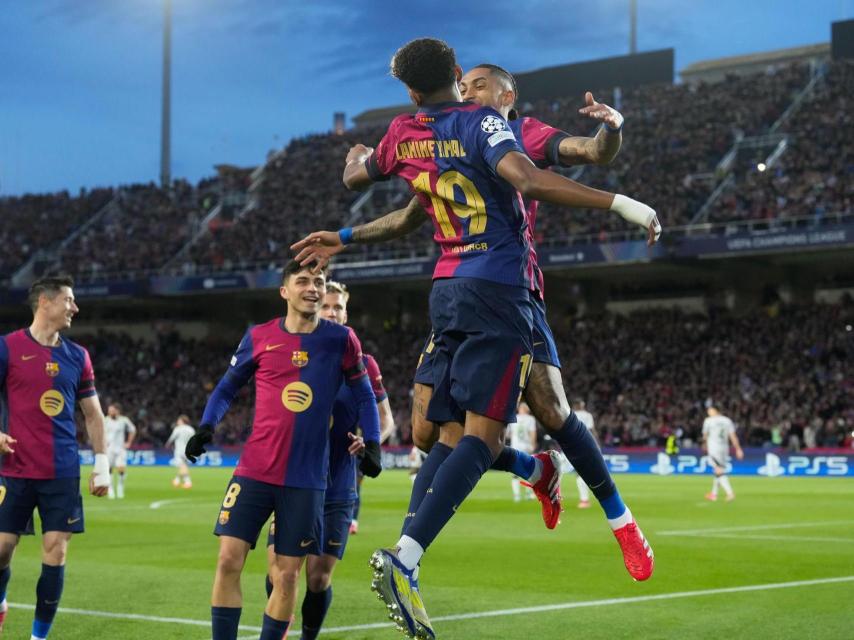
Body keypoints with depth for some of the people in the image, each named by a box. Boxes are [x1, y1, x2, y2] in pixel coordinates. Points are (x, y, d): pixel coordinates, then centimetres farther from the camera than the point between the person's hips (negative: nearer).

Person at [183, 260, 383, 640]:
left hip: (306, 478, 0)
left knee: (287, 575, 1)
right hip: (254, 470, 1)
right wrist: (206, 426, -2)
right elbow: (228, 387, 14)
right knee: (229, 560, -7)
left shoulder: (341, 340, 1)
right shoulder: (259, 337, 2)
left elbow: (364, 396, 11)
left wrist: (371, 444, -1)